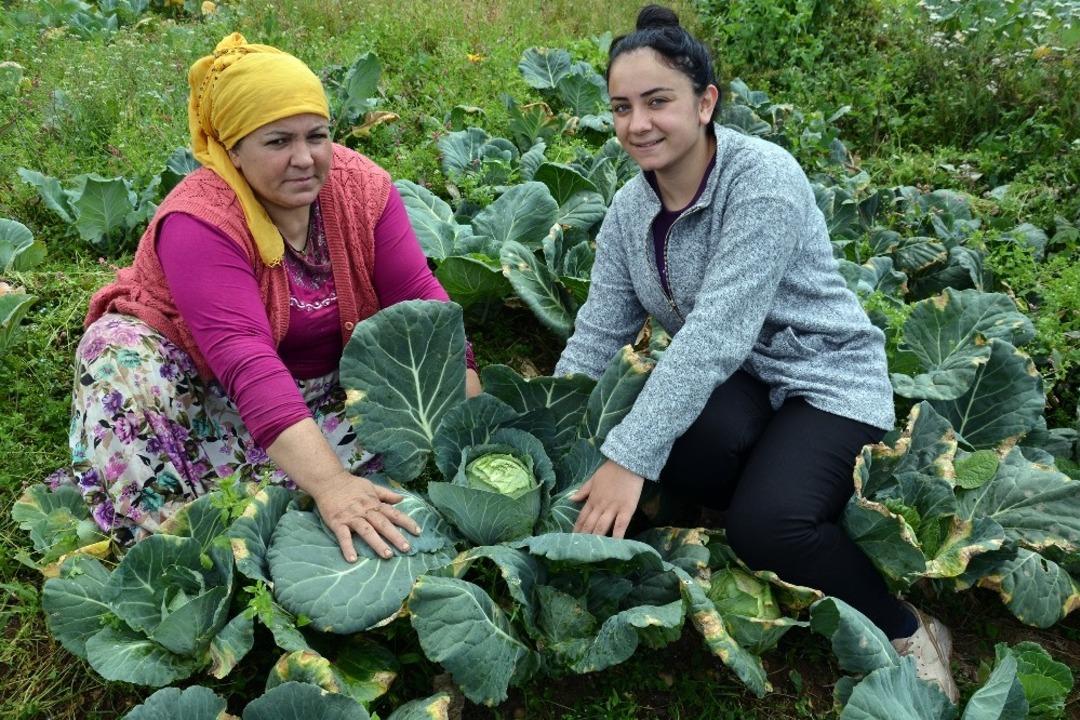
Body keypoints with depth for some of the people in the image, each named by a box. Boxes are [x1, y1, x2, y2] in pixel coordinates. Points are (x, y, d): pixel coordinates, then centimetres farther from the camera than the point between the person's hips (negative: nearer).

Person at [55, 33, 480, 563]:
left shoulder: (360, 187, -15)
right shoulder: (200, 220, -29)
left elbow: (421, 300, -18)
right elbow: (246, 361, -41)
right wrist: (330, 485, -52)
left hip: (319, 387, 4)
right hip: (192, 376, -3)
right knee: (120, 351, -31)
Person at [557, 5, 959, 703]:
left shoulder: (763, 178, -21)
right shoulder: (630, 208, 0)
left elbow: (716, 332, -30)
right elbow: (596, 335, 1)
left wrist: (628, 459, -33)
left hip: (827, 380, -5)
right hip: (725, 388, 5)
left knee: (765, 525, -31)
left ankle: (909, 632, -2)